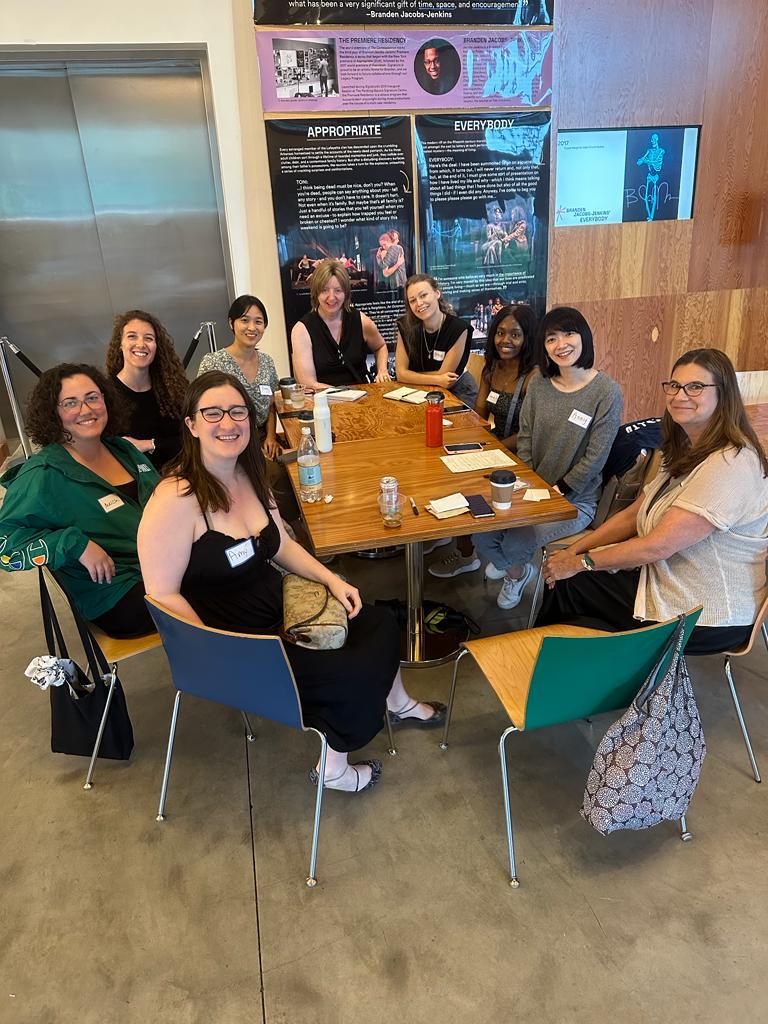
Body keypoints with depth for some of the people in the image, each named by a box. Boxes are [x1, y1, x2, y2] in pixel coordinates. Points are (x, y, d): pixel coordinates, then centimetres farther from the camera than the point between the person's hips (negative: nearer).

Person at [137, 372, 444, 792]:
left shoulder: (249, 476, 1)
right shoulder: (176, 499, -25)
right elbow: (164, 595, -23)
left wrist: (332, 579, 0)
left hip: (280, 607, 8)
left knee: (379, 625, 8)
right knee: (350, 676, -12)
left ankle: (398, 705, 39)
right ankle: (334, 769, 19)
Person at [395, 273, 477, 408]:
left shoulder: (459, 328, -18)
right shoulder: (405, 326, -10)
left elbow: (443, 374, -15)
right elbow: (401, 374, -12)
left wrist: (411, 375, -7)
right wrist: (437, 380, -22)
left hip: (457, 391, -3)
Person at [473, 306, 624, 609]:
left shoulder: (607, 393, -13)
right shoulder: (538, 383, 3)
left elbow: (594, 458, -13)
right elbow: (525, 438, 7)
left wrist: (556, 491, -14)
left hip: (576, 500, -5)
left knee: (514, 544, -23)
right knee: (480, 532, -14)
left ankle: (516, 570, 18)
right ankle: (516, 568, 21)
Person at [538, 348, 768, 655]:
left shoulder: (730, 465, -27)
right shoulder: (688, 451, 6)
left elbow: (657, 546, -28)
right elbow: (633, 515, 8)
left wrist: (581, 562, -16)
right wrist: (574, 551, -4)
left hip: (707, 620, -8)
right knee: (565, 583, -2)